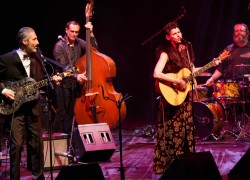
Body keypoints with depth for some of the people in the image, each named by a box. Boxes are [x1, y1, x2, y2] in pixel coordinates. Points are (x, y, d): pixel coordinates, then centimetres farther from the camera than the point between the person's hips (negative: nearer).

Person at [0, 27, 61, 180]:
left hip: (33, 106, 5)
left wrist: (52, 80, -3)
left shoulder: (36, 57, 6)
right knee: (17, 144, -7)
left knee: (37, 143, 10)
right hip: (14, 106, -5)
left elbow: (41, 78, 15)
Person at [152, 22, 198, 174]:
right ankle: (169, 164, 4)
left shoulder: (186, 47, 7)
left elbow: (192, 70, 16)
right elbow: (156, 74, -28)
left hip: (186, 94, 7)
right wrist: (177, 81, -27)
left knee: (187, 128, 12)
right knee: (174, 130, -3)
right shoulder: (166, 53, -16)